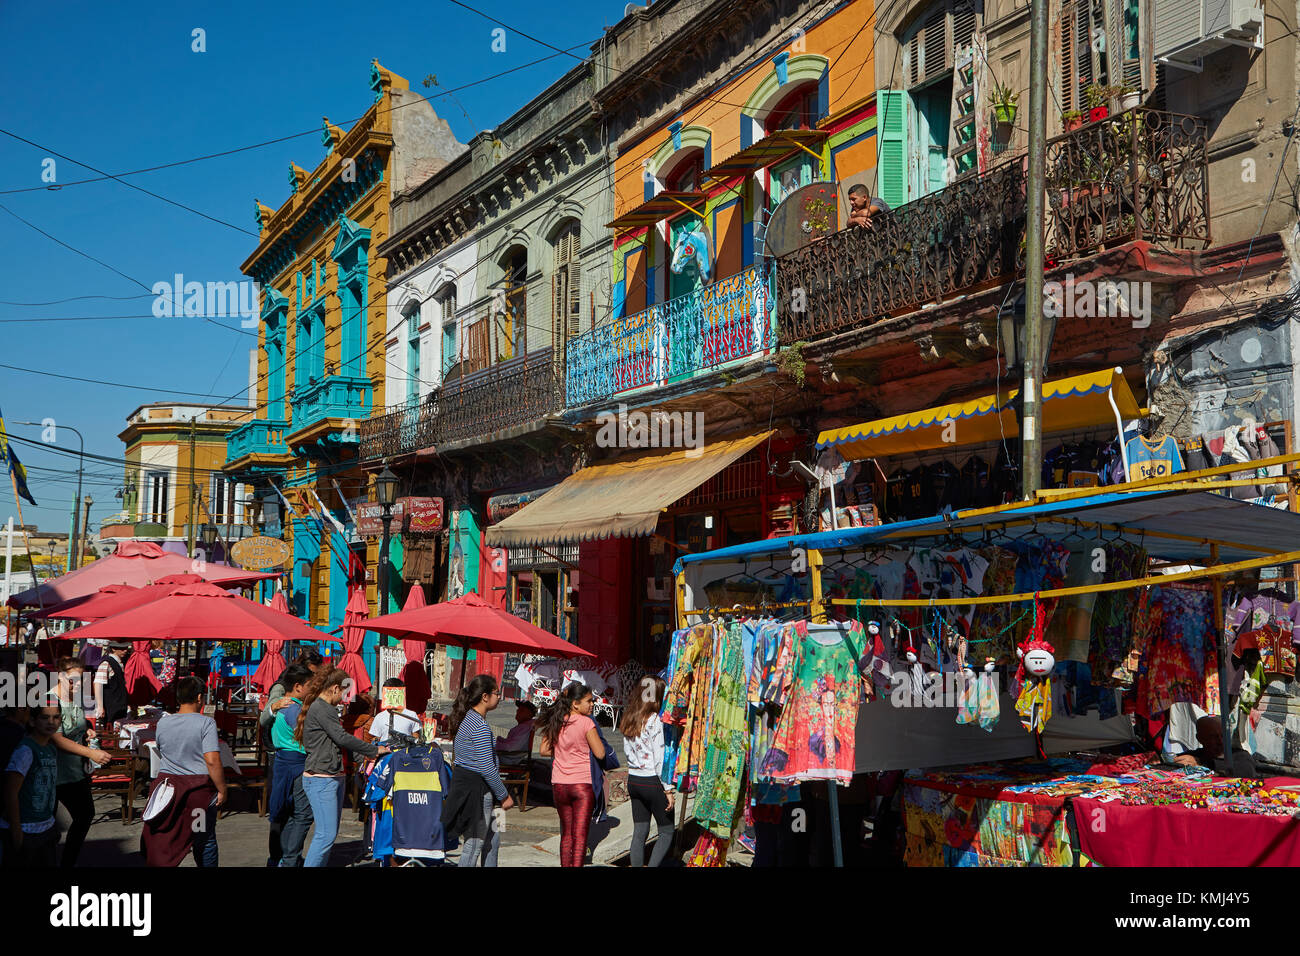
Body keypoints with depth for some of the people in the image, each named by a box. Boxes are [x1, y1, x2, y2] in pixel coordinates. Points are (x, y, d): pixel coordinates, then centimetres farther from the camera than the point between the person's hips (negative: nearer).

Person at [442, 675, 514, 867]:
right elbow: (487, 768, -21)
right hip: (475, 788, -10)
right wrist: (504, 795, -12)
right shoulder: (480, 726, -19)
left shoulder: (469, 718, 11)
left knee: (492, 837, 17)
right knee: (475, 843, -1)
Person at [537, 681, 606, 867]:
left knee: (566, 833, 17)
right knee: (580, 835, -2)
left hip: (559, 784, 5)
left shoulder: (555, 722, 3)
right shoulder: (586, 722, -13)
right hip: (582, 783, -5)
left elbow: (544, 750, 10)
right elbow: (600, 753, -11)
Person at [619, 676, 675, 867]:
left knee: (639, 832, 11)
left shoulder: (629, 718, 6)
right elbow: (660, 759, -16)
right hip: (652, 782, -7)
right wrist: (668, 789, -11)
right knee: (667, 831, 5)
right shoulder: (655, 721, -16)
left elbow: (627, 750, 11)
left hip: (633, 780, 7)